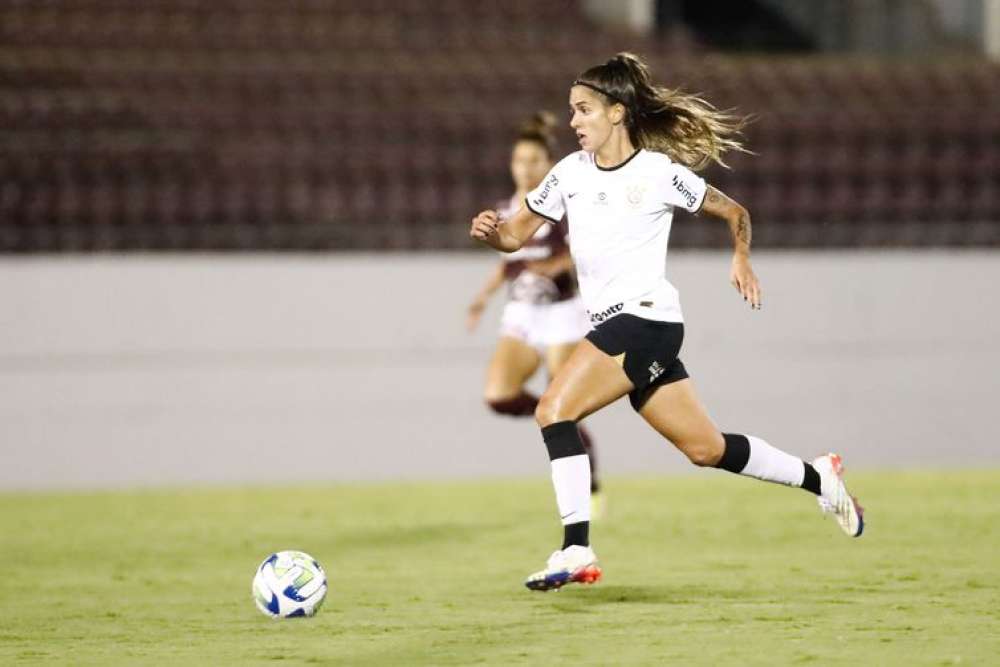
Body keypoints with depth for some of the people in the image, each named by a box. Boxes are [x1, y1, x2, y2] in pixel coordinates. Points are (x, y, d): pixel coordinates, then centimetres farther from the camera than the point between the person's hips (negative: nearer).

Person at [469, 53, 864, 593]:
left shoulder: (659, 173, -5)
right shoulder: (570, 173, 10)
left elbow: (734, 213, 7)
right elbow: (517, 234, 10)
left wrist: (741, 258, -9)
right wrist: (490, 232, -11)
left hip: (646, 316, -7)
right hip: (613, 324, 7)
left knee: (553, 409, -21)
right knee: (706, 449, 13)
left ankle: (577, 551, -22)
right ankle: (819, 478, 31)